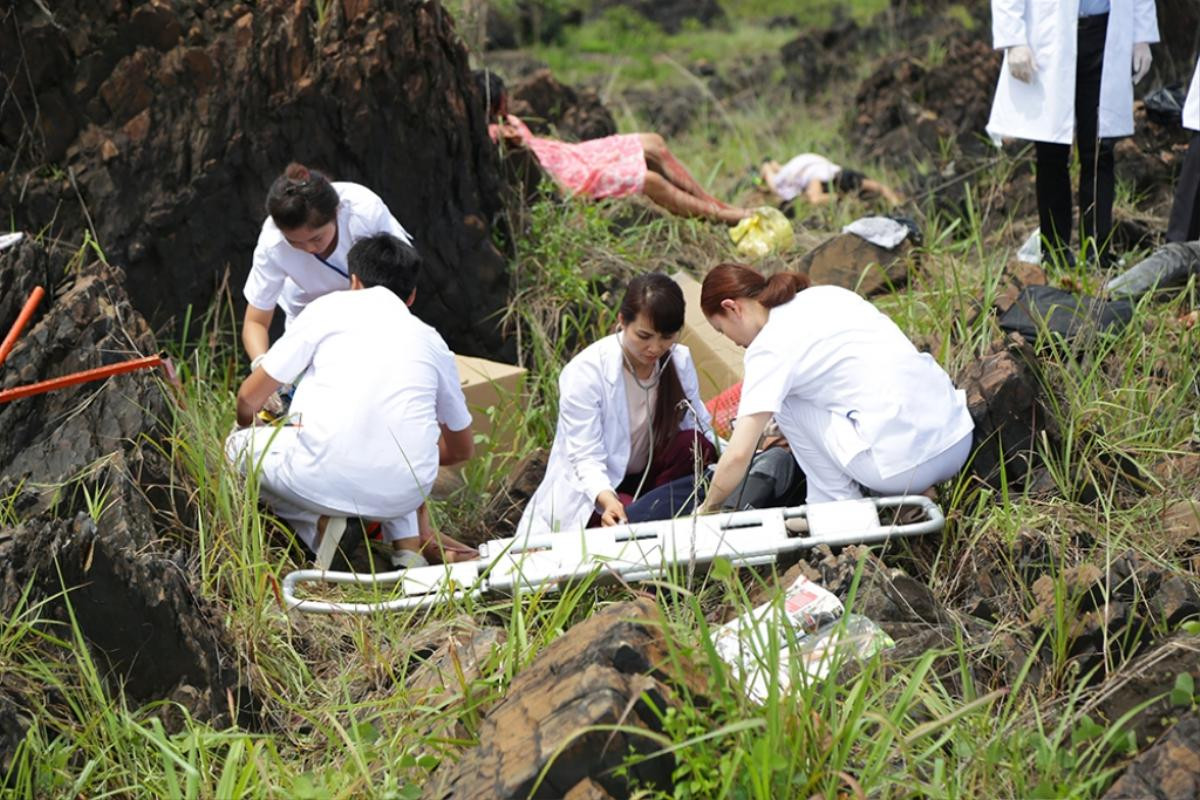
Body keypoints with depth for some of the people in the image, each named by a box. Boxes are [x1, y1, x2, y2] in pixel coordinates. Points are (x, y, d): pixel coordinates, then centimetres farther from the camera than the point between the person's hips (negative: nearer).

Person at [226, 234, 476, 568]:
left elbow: (248, 400, 11)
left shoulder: (330, 307, 12)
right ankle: (409, 548, 16)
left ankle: (319, 523, 4)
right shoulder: (431, 340, 20)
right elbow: (462, 448, 32)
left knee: (239, 444, 26)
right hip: (404, 494, 4)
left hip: (324, 479, -4)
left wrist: (248, 427, 35)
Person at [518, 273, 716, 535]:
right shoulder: (586, 371, -21)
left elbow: (701, 429, -1)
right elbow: (586, 457, -25)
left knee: (692, 443, -23)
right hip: (588, 494, -5)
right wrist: (606, 499, -45)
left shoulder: (680, 361, -5)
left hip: (645, 480, 5)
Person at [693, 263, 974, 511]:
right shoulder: (828, 294, 17)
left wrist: (708, 508, 10)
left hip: (903, 463, -7)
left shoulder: (769, 347, -4)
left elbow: (738, 455, -8)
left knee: (786, 400, 8)